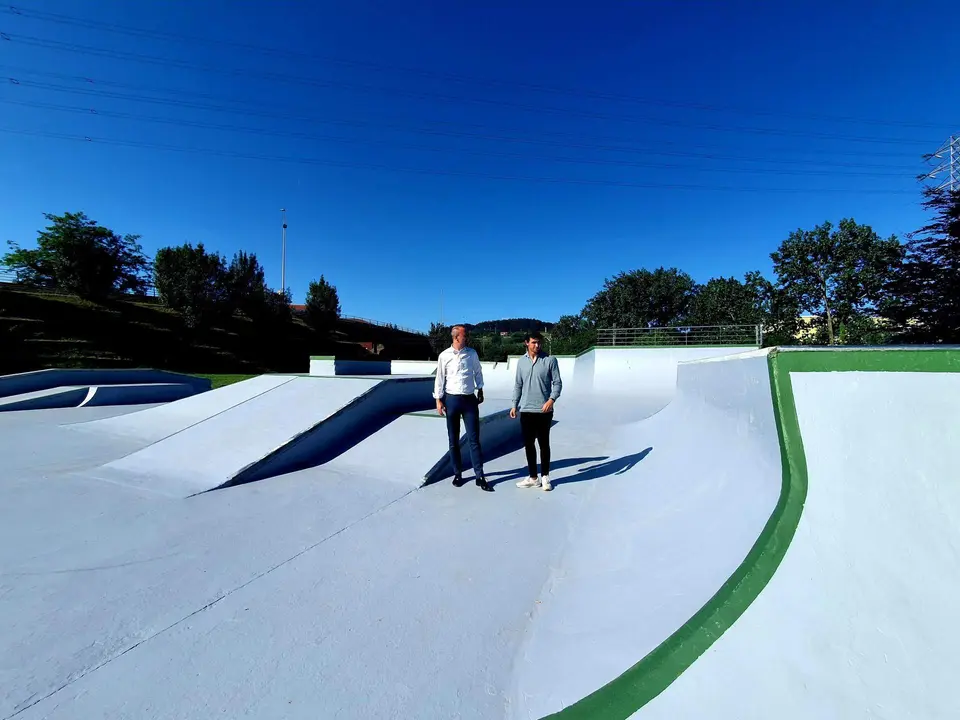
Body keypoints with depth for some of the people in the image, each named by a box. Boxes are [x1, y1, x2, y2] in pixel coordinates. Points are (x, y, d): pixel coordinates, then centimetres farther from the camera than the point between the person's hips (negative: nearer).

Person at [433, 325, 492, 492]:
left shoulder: (472, 353, 1)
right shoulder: (444, 356, -4)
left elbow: (478, 372, 13)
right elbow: (440, 378, -1)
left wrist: (480, 390, 14)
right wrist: (439, 400, -3)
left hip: (469, 399, 1)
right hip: (451, 399, -1)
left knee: (474, 439, 1)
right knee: (453, 440, 10)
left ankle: (480, 476, 8)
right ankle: (458, 473, 25)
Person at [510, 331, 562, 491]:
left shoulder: (550, 360, -4)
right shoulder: (521, 361, 7)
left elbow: (557, 383, -5)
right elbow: (518, 385, 12)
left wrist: (552, 399, -20)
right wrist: (514, 405, 9)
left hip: (544, 410, -3)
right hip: (526, 410, 4)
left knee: (544, 444, 7)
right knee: (528, 444, 10)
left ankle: (545, 477, 24)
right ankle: (533, 477, 24)